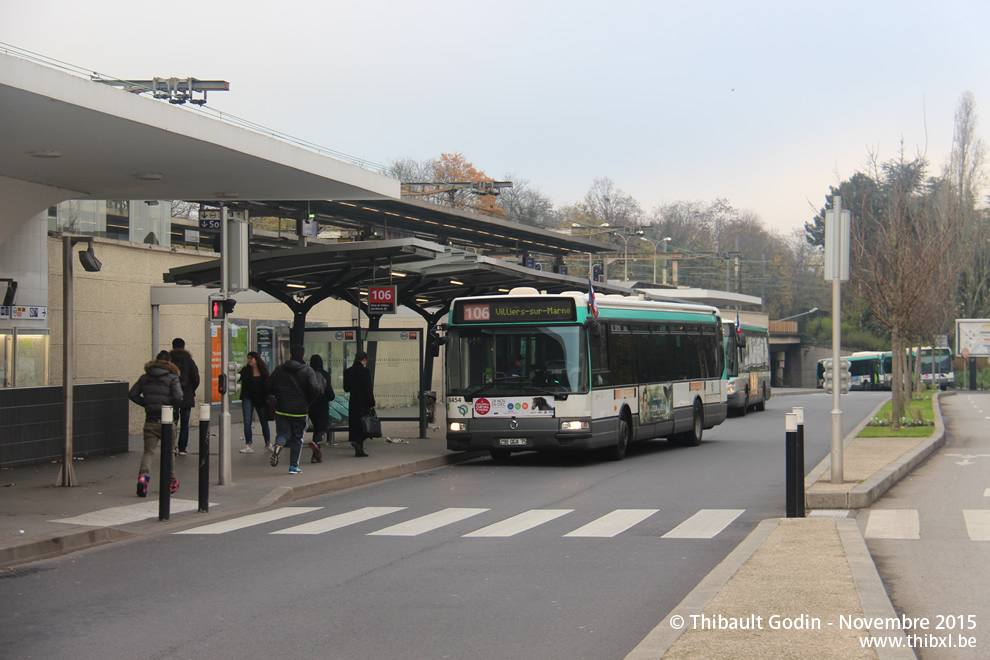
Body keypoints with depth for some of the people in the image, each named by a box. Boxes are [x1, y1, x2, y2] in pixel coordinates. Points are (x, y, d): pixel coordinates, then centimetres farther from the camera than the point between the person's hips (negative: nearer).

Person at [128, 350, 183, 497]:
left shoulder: (145, 378, 8)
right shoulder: (172, 378, -4)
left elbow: (132, 394, 5)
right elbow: (178, 398, -15)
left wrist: (146, 403, 13)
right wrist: (167, 402, 6)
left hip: (150, 421, 2)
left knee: (148, 451, 0)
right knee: (168, 451, 14)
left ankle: (143, 474, -27)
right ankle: (171, 482, 24)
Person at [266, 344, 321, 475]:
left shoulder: (279, 369, 4)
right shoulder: (308, 371, -4)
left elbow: (268, 386, 2)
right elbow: (315, 389, -15)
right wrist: (309, 402, 3)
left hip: (281, 409, 1)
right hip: (300, 410, -1)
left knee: (283, 434, 9)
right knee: (297, 438, 9)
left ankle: (278, 446, -25)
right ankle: (294, 466, 8)